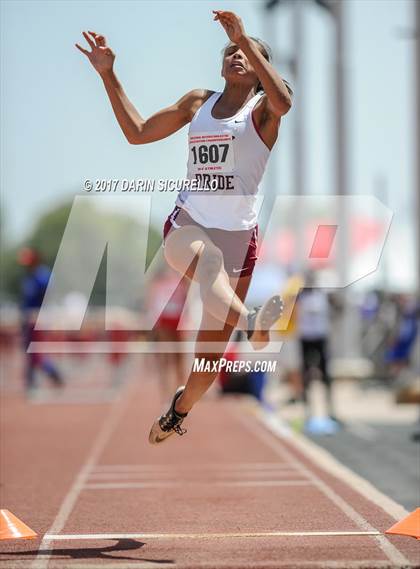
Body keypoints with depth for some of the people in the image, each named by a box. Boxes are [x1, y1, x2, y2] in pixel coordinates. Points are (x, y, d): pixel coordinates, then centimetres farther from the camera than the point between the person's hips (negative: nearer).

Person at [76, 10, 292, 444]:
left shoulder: (263, 108, 1)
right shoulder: (198, 102, 16)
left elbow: (284, 102, -25)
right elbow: (137, 132, 20)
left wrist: (246, 39, -28)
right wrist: (108, 75, 14)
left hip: (238, 235, -2)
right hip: (187, 226, 2)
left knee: (210, 356, -1)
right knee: (209, 258, -39)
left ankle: (179, 409, 28)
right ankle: (252, 324, -66)